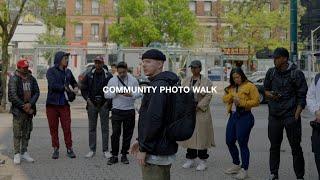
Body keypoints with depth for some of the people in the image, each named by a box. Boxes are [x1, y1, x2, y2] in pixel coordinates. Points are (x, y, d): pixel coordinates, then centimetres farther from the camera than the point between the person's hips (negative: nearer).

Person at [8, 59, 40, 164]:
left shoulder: (31, 79, 10)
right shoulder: (14, 79, -5)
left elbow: (37, 92, 3)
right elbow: (13, 96, -13)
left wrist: (30, 104, -13)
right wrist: (24, 107, -15)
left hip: (29, 109, 5)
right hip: (18, 110, -5)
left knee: (27, 132, 9)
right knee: (17, 133, -4)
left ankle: (24, 153, 18)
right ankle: (17, 154, 1)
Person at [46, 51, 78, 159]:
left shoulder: (68, 72, 11)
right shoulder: (51, 71, -4)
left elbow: (74, 82, 26)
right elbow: (53, 85, -17)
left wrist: (76, 88, 5)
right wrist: (66, 88, -15)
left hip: (64, 104, 3)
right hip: (52, 104, -3)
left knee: (67, 127, -1)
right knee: (53, 128, 5)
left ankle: (69, 149, 7)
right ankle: (56, 149, 15)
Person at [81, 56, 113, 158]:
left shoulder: (108, 76, 0)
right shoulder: (89, 75, 5)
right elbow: (83, 89, 12)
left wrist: (108, 101, -5)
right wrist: (87, 99, 0)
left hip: (104, 105, -2)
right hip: (92, 105, 2)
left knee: (105, 128, 2)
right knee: (92, 128, 6)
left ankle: (105, 150, 9)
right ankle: (92, 150, 14)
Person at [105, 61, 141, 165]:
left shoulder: (133, 80, 4)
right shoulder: (112, 80, 4)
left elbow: (139, 93, -1)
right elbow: (106, 95, 2)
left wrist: (131, 94, -21)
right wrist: (116, 92, -16)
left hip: (129, 111, 1)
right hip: (117, 110, -1)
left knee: (128, 134, 6)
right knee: (115, 133, -3)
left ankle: (124, 155, 18)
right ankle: (114, 155, 7)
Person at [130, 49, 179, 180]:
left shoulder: (158, 85, -18)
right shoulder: (164, 83, 15)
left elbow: (154, 119, -25)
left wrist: (144, 148, -19)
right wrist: (140, 141, 19)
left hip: (155, 153, -10)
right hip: (165, 149, 10)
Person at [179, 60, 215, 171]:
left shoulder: (206, 82, -3)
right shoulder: (186, 81, 11)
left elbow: (208, 96, -9)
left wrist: (198, 106, -15)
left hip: (201, 113, -4)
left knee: (202, 136, -1)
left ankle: (202, 161, 7)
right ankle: (190, 159, 18)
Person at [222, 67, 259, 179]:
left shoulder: (250, 86, -6)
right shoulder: (231, 87, 15)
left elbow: (256, 101, -13)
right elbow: (225, 99, 7)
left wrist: (241, 102, -18)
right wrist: (231, 96, -12)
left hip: (244, 117, -8)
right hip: (233, 116, 8)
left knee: (242, 143, -5)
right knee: (229, 142, 13)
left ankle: (244, 170, 5)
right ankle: (236, 165, 30)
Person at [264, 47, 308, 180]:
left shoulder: (296, 74, -6)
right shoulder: (271, 72, 7)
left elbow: (302, 97, -6)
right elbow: (266, 90, 17)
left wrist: (296, 115, -14)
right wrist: (270, 95, -7)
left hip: (291, 115, -4)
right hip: (274, 115, 4)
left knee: (295, 147, 1)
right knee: (274, 146, 11)